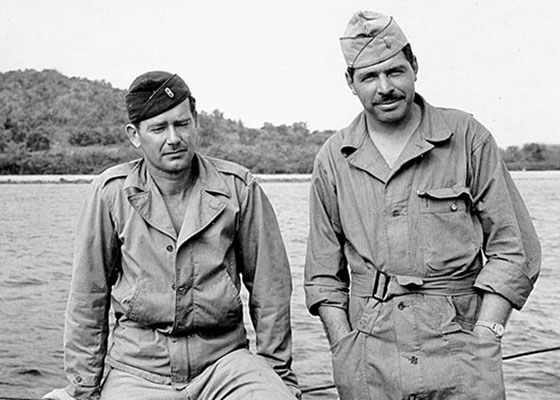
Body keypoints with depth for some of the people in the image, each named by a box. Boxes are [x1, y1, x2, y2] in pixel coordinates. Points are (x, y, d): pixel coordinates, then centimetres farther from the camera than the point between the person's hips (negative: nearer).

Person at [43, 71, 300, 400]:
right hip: (136, 367, 0)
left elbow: (270, 287, 4)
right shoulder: (111, 191, -2)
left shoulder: (239, 187, -2)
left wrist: (278, 372, 6)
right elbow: (88, 296, 4)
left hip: (224, 360, 0)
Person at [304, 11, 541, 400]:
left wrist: (483, 339, -7)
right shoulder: (333, 159, 7)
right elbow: (324, 274, 11)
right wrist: (344, 347, 0)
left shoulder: (468, 138, 2)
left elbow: (513, 248, 1)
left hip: (458, 350, -1)